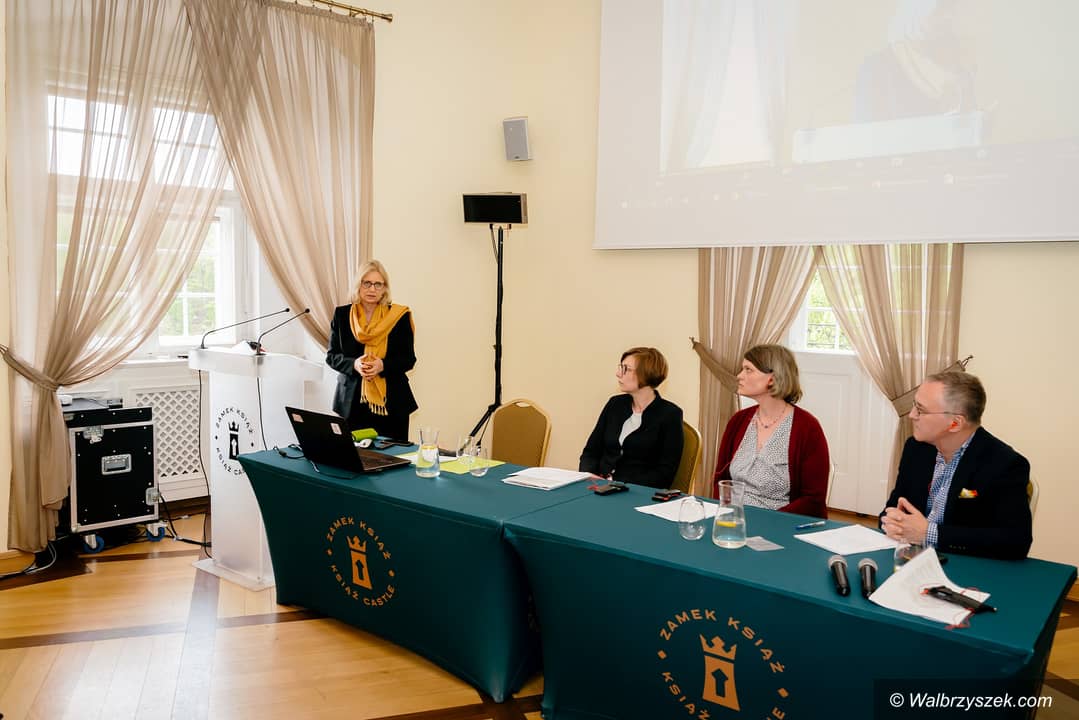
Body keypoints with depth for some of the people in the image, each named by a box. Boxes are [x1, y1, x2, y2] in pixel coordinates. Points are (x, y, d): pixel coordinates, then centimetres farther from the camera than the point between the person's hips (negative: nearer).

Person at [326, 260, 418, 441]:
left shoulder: (399, 316, 1)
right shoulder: (342, 315, 6)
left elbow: (409, 359, 2)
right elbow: (331, 356, 8)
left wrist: (383, 365, -16)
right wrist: (354, 364, -12)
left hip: (391, 403, -1)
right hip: (351, 402, 1)